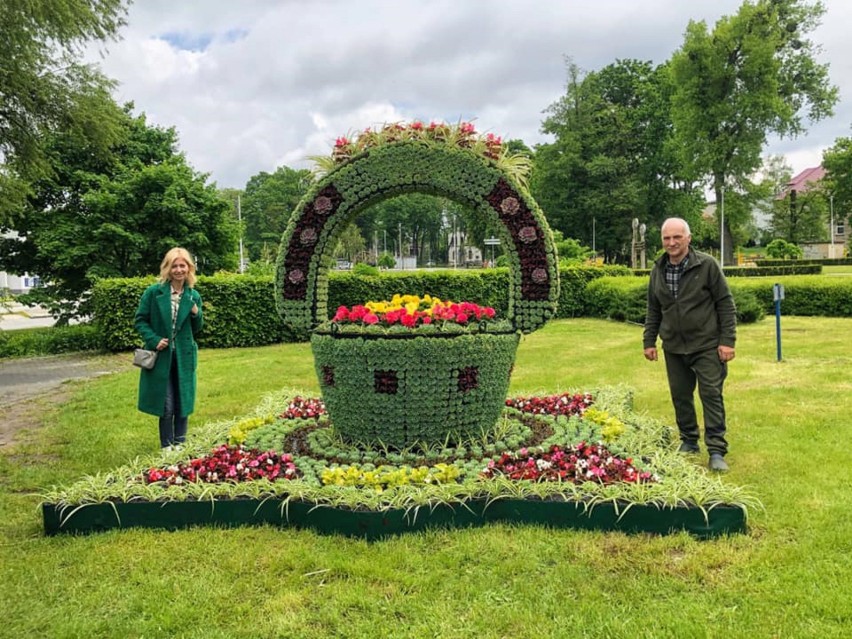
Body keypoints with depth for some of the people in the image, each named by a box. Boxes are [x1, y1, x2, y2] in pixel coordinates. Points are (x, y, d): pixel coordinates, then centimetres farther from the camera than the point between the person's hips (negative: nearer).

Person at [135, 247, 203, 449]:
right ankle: (167, 447, 16)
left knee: (183, 403, 9)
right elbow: (140, 320, -1)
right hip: (161, 356, -3)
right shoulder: (154, 292, -6)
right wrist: (154, 340, -14)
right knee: (166, 406, 1)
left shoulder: (193, 296, 3)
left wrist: (197, 314, -10)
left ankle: (180, 445, 23)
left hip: (184, 357, 3)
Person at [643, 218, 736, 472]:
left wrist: (727, 340, -11)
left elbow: (726, 304, -6)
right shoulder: (658, 271, 6)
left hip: (706, 346, -4)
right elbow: (653, 310, 14)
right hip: (673, 348, 5)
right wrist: (649, 341, 10)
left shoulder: (707, 265, -8)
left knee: (712, 395, -3)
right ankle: (688, 441, 27)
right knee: (680, 396, 11)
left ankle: (717, 451, 2)